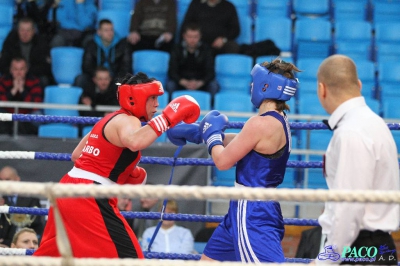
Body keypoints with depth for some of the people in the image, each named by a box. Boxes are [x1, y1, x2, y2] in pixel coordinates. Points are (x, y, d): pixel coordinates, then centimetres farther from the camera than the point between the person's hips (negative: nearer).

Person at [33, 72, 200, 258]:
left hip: (69, 190, 10)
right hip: (90, 199, -10)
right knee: (128, 257, -10)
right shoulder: (127, 121, -9)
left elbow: (76, 156, 26)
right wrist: (168, 117, -30)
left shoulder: (110, 120, 20)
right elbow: (135, 142, -35)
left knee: (51, 254, 20)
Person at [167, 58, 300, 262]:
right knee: (209, 259, 20)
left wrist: (212, 134, 5)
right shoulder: (278, 121, 10)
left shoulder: (261, 124, -20)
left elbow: (223, 161, -14)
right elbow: (239, 142, 24)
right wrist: (196, 133, 24)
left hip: (253, 213, -10)